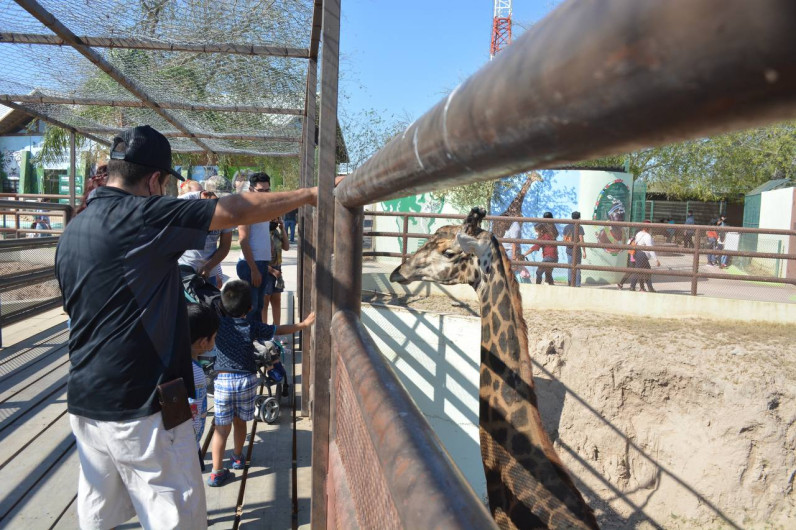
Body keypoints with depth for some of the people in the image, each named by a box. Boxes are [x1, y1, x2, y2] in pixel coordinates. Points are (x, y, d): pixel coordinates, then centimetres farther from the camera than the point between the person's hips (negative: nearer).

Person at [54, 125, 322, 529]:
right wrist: (310, 194, -7)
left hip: (85, 402, 8)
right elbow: (239, 211, -16)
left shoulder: (71, 231, 8)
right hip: (141, 407, -8)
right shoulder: (142, 215, -17)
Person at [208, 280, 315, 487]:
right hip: (247, 380, 1)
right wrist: (303, 324, 19)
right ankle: (238, 457, 40)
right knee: (240, 421, 20)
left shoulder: (218, 323, -3)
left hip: (223, 379, -1)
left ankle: (217, 472, 2)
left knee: (222, 427, 2)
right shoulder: (252, 326, -2)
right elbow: (280, 330, 7)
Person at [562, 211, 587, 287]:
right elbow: (581, 240, -14)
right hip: (577, 251, -4)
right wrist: (584, 251, -10)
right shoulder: (580, 228, -10)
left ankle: (569, 281, 14)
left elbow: (564, 239, 5)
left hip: (569, 250, 4)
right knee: (577, 268, 5)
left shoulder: (566, 227, 3)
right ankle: (577, 284, 7)